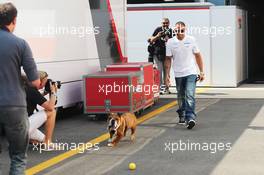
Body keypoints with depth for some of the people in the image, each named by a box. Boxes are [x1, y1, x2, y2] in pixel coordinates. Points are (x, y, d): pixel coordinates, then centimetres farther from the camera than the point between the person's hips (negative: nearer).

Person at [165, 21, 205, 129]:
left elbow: (198, 56, 6)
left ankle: (190, 118, -22)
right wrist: (167, 74, 0)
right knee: (181, 97, 14)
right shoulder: (170, 42, 0)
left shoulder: (191, 40, -1)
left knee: (189, 96, -16)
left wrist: (201, 72, 4)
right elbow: (168, 59, 5)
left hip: (191, 73, -2)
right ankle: (182, 116, 30)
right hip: (178, 74, 2)